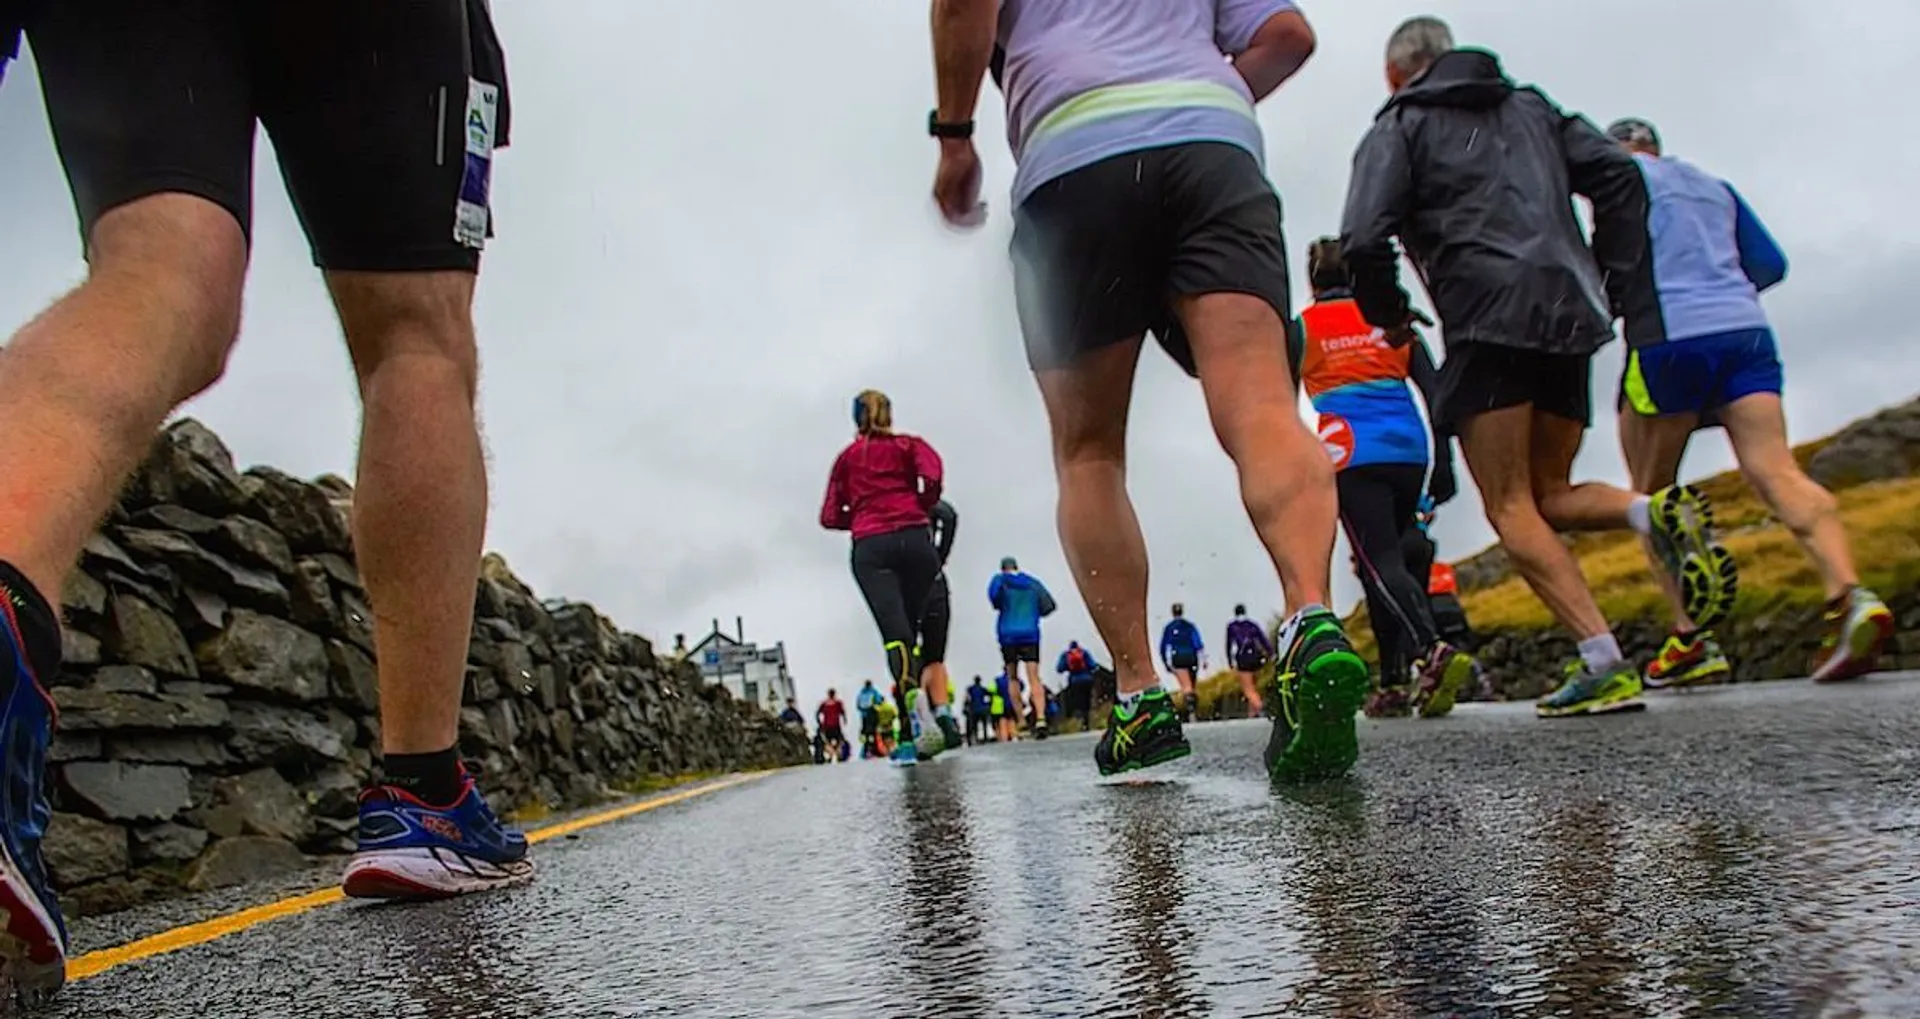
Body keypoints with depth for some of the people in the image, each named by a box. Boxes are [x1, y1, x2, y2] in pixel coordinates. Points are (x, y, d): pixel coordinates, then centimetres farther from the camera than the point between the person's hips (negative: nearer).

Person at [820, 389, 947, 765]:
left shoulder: (847, 457, 22)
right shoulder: (908, 444, 16)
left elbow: (830, 517, 18)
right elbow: (932, 475, -6)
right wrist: (922, 508, 11)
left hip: (869, 548, 0)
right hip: (914, 539, 0)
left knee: (894, 635, -13)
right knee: (909, 629, 7)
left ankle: (914, 708, -37)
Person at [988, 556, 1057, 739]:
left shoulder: (1000, 580, 4)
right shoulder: (1033, 583, 11)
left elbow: (994, 596, -16)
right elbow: (1049, 605, 8)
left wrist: (1000, 607, 4)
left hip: (1008, 636, -1)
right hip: (1030, 635, 1)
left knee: (1013, 679, 14)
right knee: (1034, 679, -7)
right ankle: (1041, 718, -26)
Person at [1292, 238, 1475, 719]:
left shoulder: (1302, 328, 7)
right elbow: (1434, 392, 10)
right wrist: (1443, 466, 11)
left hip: (1354, 459, -4)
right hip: (1411, 453, 4)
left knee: (1380, 563, -9)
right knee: (1385, 561, 14)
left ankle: (1432, 651, -34)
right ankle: (1393, 683, 11)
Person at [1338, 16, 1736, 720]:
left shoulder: (1397, 128, 8)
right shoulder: (1531, 106, 26)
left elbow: (1364, 241, -6)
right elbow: (1618, 175, 14)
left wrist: (1388, 317, 11)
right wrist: (1617, 287, 14)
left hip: (1490, 322, -6)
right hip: (1571, 318, 6)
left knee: (1510, 509, -3)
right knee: (1549, 495, 16)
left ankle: (1604, 665, -14)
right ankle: (1655, 512, -14)